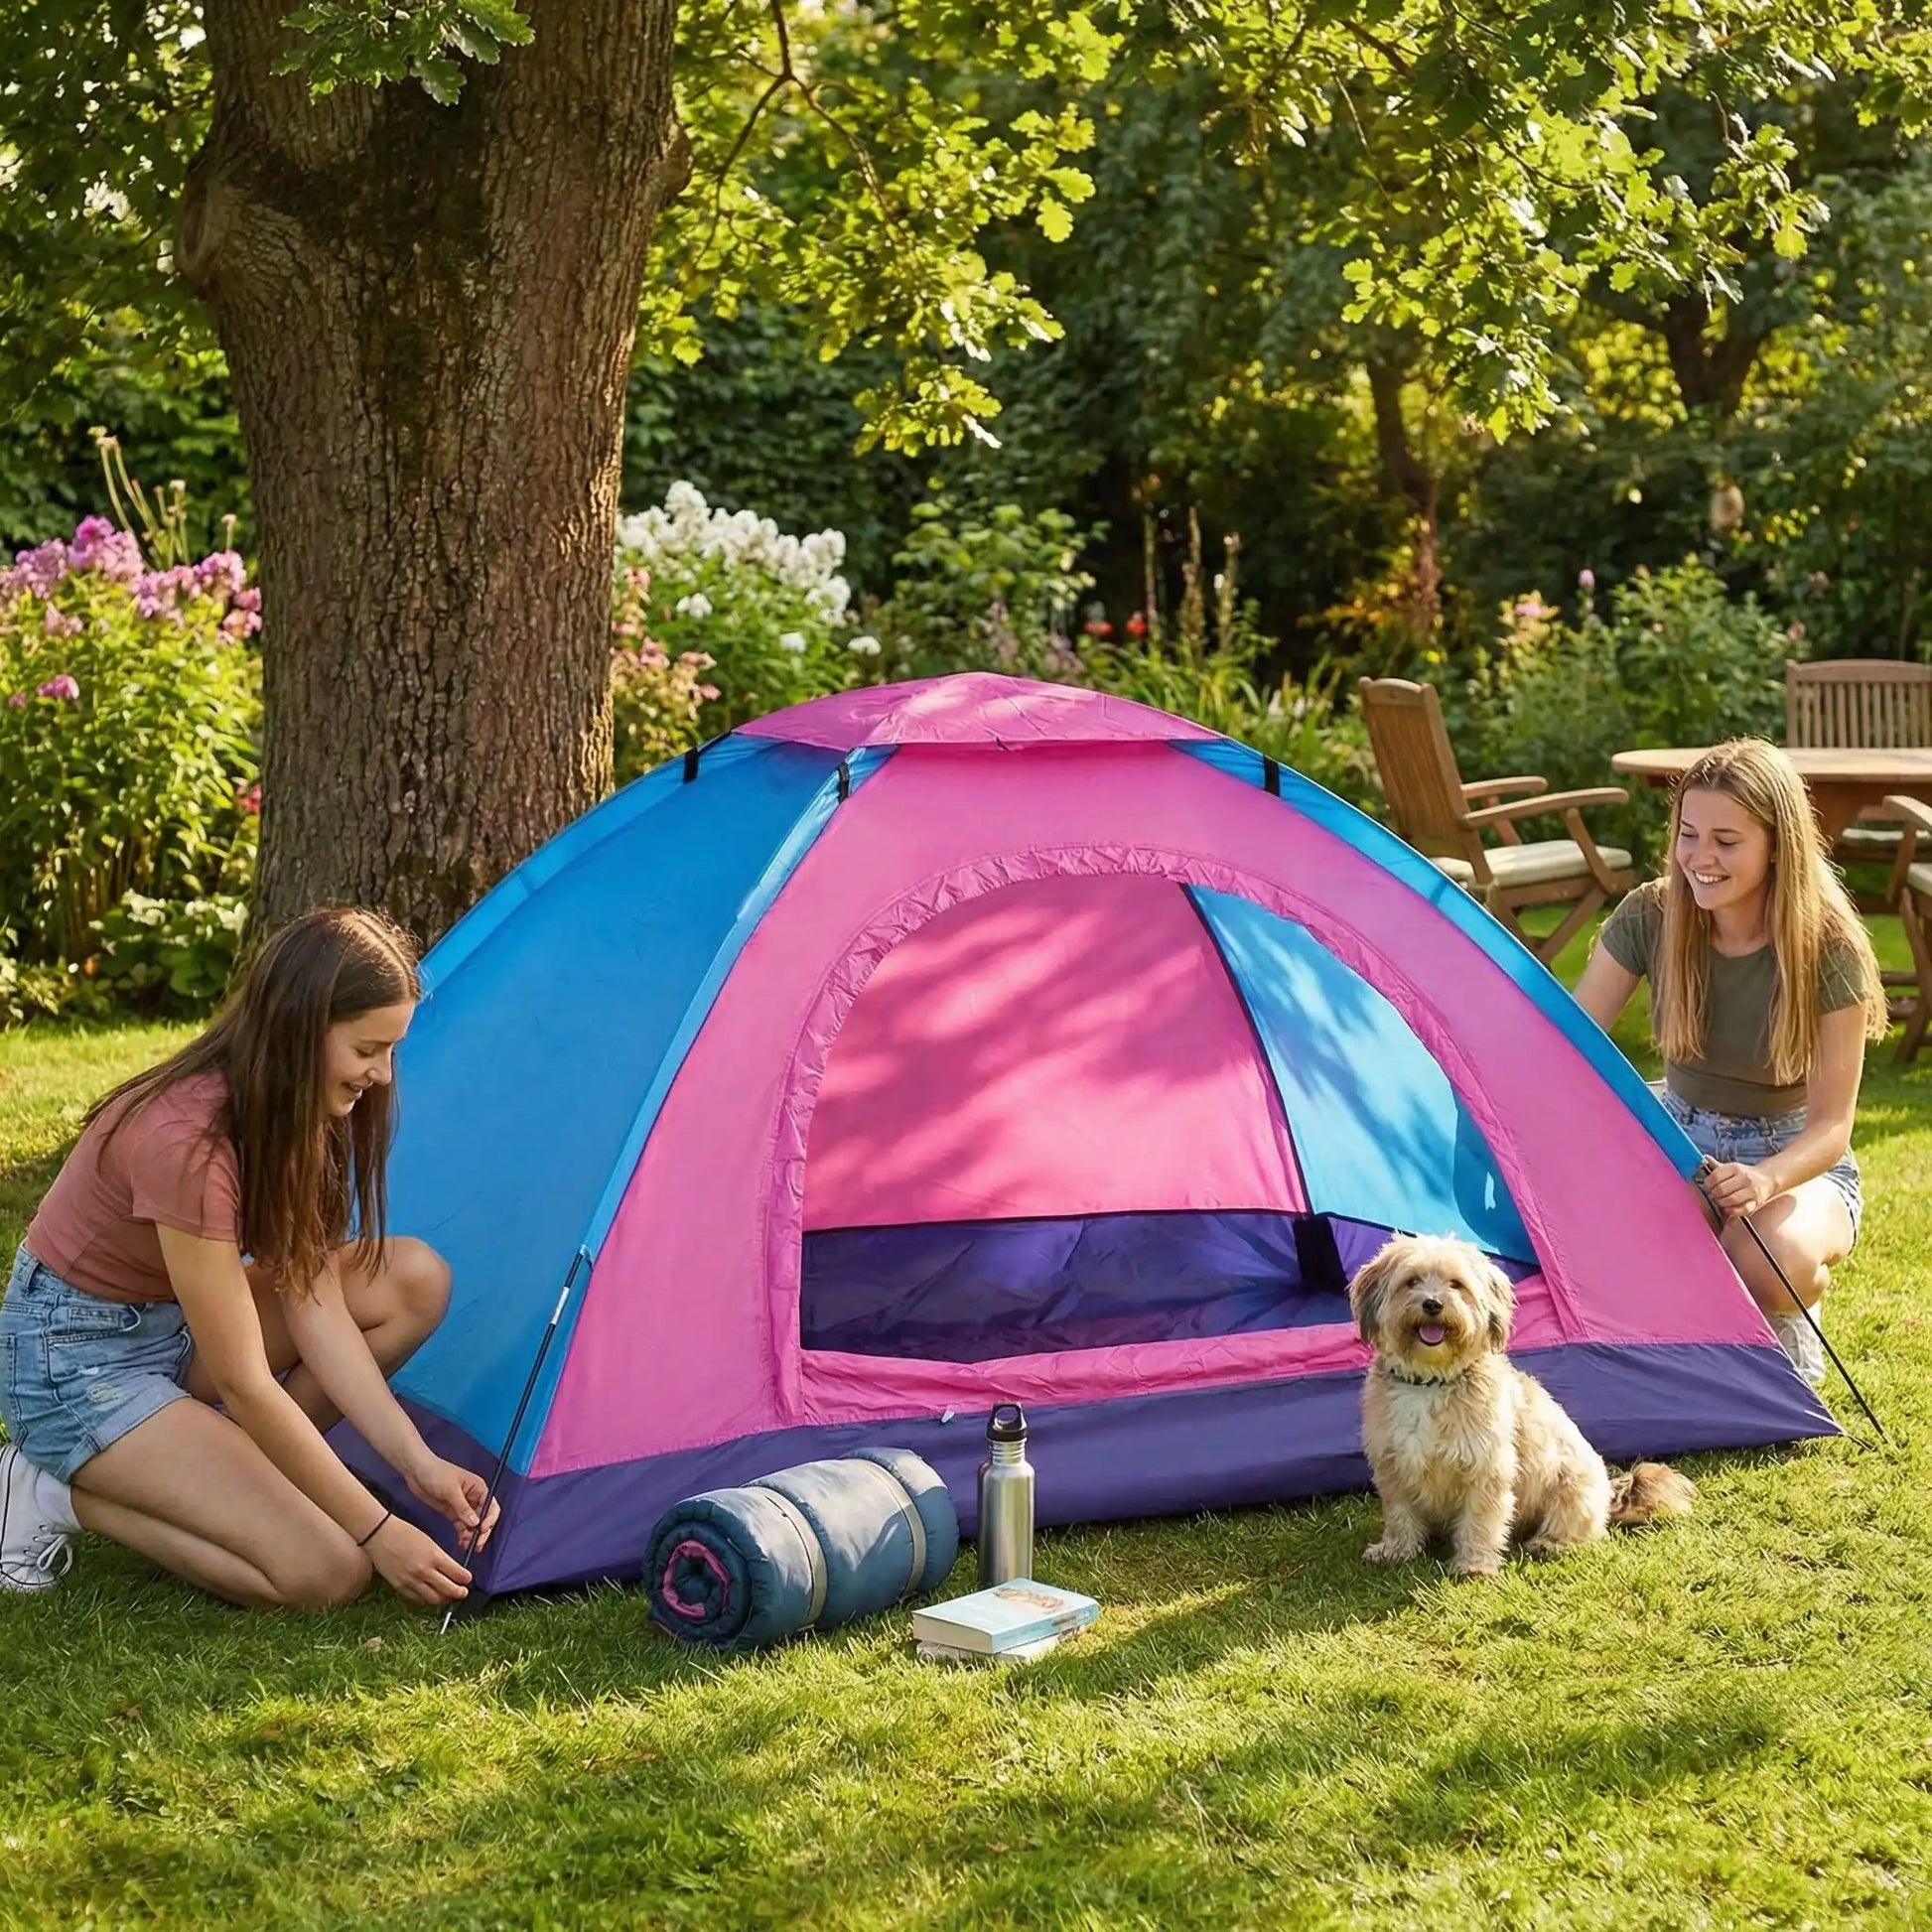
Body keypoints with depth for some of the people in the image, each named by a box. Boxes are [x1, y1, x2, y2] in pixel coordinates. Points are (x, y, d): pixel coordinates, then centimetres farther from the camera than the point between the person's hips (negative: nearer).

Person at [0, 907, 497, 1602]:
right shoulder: (184, 1140, -33)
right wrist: (378, 1530, -24)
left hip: (177, 1321, 9)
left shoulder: (296, 1109, -8)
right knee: (329, 1571, -19)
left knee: (415, 1280, -8)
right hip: (76, 1359, -9)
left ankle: (226, 1468, -2)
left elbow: (312, 1302, -5)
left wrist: (415, 1460, -12)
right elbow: (244, 1384, -29)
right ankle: (64, 1494, -4)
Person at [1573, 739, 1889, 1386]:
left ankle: (1789, 1336, 1)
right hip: (1678, 1140, 3)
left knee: (1774, 1260, -37)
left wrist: (1765, 1179, -42)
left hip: (1795, 1161, -3)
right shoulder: (1649, 917, -13)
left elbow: (1831, 1126, -21)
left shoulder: (1830, 949, -21)